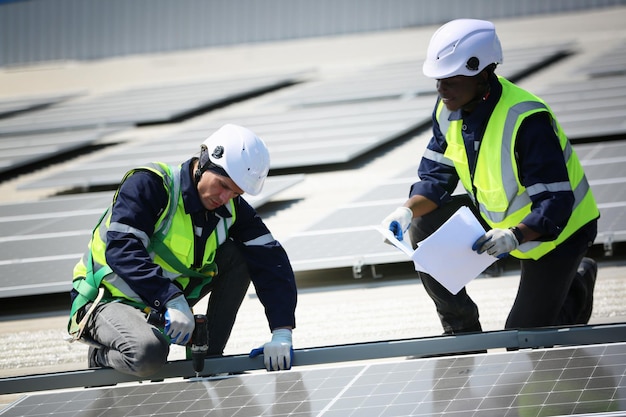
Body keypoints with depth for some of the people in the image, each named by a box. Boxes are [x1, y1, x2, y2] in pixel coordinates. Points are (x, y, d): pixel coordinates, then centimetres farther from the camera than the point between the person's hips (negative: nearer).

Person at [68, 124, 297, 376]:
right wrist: (172, 300, -43)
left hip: (164, 305, 6)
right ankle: (102, 356, -2)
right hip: (108, 299, -6)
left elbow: (271, 261, -8)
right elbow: (121, 250, -33)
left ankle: (210, 356, 0)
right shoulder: (149, 184, -22)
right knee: (149, 354, -37)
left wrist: (282, 332, -21)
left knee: (238, 256, -7)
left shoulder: (231, 209, -4)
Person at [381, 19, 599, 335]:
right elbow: (436, 176, -4)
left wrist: (514, 236, -51)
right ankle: (461, 333, 1)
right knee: (424, 229, -15)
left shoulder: (526, 121, -35)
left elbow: (555, 206, -34)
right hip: (496, 218, 7)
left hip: (556, 231, -7)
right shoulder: (449, 109, -12)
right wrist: (408, 211, -24)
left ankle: (576, 288, 26)